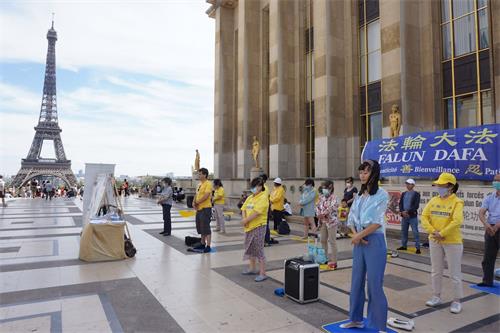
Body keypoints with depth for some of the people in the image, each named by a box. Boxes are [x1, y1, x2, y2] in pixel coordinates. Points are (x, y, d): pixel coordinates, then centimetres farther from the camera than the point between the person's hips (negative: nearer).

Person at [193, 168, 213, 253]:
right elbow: (196, 195, 18)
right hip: (199, 208, 9)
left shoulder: (208, 184, -13)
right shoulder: (199, 184, 15)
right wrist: (194, 202, 0)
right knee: (200, 227, 15)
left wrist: (197, 202, -13)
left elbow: (206, 196, -22)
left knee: (206, 228, -6)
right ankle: (202, 244, 27)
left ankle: (208, 246, 0)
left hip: (205, 208, -9)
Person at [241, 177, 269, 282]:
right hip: (249, 226, 8)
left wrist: (246, 220, -15)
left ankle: (262, 273, 1)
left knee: (259, 250, -6)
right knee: (250, 248, 18)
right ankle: (252, 268, 33)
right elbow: (244, 209, 8)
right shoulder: (250, 197, 13)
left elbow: (257, 212, -21)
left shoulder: (263, 197, -13)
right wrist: (244, 219, -9)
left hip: (259, 226, -8)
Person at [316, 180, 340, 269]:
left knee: (332, 241, -3)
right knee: (323, 240, 14)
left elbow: (332, 208, -24)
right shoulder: (321, 197, 11)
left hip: (331, 221, -7)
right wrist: (319, 215, -8)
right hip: (322, 221, 8)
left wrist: (323, 214, -21)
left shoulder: (333, 198, -11)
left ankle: (333, 261, 3)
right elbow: (318, 207, 9)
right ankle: (324, 258, 28)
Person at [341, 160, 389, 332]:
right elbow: (351, 219, 8)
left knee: (374, 285, 0)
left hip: (375, 242, -6)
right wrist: (355, 235, -10)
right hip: (358, 242, 6)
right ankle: (356, 319, 29)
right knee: (356, 282, 13)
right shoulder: (359, 195, 10)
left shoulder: (382, 194, -8)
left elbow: (377, 222, -15)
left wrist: (359, 236, -10)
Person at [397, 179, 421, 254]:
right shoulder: (403, 194, 12)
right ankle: (404, 246, 23)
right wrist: (402, 212, -11)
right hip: (404, 216, 5)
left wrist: (407, 212, -18)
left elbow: (416, 206, -12)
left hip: (413, 216, -5)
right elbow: (400, 204, 6)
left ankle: (418, 248, 0)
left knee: (415, 232, -4)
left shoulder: (416, 194, -3)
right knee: (403, 231, 12)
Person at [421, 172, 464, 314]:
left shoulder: (457, 202, -11)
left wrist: (442, 234, -20)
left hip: (452, 242, -5)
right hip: (434, 241, 5)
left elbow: (457, 221, -23)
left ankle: (457, 301, 20)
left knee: (455, 273, 5)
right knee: (436, 271, 15)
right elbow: (424, 216, 0)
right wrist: (433, 231, -13)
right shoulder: (433, 200, 5)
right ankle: (436, 296, 29)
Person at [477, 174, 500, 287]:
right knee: (488, 257, 8)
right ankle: (487, 280, 18)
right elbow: (481, 212, -3)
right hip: (490, 229, 4)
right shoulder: (489, 198, 9)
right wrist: (486, 224, -20)